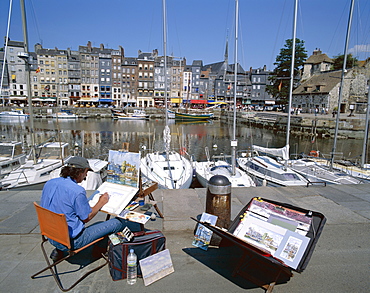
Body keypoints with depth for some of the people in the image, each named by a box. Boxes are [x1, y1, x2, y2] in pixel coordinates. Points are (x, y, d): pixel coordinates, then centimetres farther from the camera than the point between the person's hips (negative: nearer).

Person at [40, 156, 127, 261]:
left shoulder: (49, 183, 0)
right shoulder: (78, 191, -23)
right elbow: (86, 218, -13)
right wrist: (101, 203, 1)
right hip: (72, 240, -8)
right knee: (120, 222, -6)